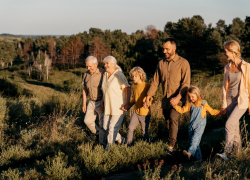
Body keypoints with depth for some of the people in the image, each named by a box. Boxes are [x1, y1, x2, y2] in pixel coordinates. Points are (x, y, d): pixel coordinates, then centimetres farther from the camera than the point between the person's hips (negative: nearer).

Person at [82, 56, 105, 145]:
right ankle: (98, 133, 36)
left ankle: (102, 143, 12)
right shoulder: (86, 74, 2)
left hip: (102, 102, -7)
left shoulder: (103, 73, -18)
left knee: (102, 124, -2)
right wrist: (84, 104, 11)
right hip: (92, 102, 7)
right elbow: (85, 90, 11)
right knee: (87, 120, 13)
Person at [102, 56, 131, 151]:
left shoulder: (119, 75, -14)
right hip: (108, 107, 8)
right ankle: (121, 140, 30)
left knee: (112, 128, -4)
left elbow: (127, 88, -16)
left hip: (118, 107, -8)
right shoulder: (105, 75, 10)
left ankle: (109, 148, 10)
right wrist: (102, 102, 20)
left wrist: (127, 103, -21)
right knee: (106, 127, 10)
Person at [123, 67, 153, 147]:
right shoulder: (134, 87, 9)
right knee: (130, 128, -7)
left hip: (145, 113, -5)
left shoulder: (146, 86, -10)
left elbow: (151, 98, -8)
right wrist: (128, 106, 10)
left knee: (145, 131, 5)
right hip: (136, 111, 5)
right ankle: (128, 145, 5)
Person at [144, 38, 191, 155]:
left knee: (173, 119, -24)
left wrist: (178, 98, -24)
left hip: (177, 100, -5)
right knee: (168, 123, 9)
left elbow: (186, 83, -11)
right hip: (165, 100, 5)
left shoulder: (183, 63, -4)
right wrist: (148, 97, 2)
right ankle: (171, 144, 21)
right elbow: (155, 82, 11)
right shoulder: (161, 63, 11)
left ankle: (171, 147, -22)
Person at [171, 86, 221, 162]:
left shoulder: (203, 104, 1)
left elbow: (212, 111, 8)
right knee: (192, 140, 6)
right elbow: (182, 110, 8)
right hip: (191, 126, 5)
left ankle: (190, 153, -39)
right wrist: (174, 105, -5)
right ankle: (198, 157, 15)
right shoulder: (190, 104, 10)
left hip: (200, 126, -5)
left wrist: (220, 112, -3)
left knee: (195, 139, -23)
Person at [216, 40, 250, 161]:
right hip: (230, 101, 5)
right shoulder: (227, 68, 7)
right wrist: (224, 104, 9)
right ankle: (239, 152, 21)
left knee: (229, 124, -18)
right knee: (235, 128, 9)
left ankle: (226, 153, -16)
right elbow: (225, 87, 11)